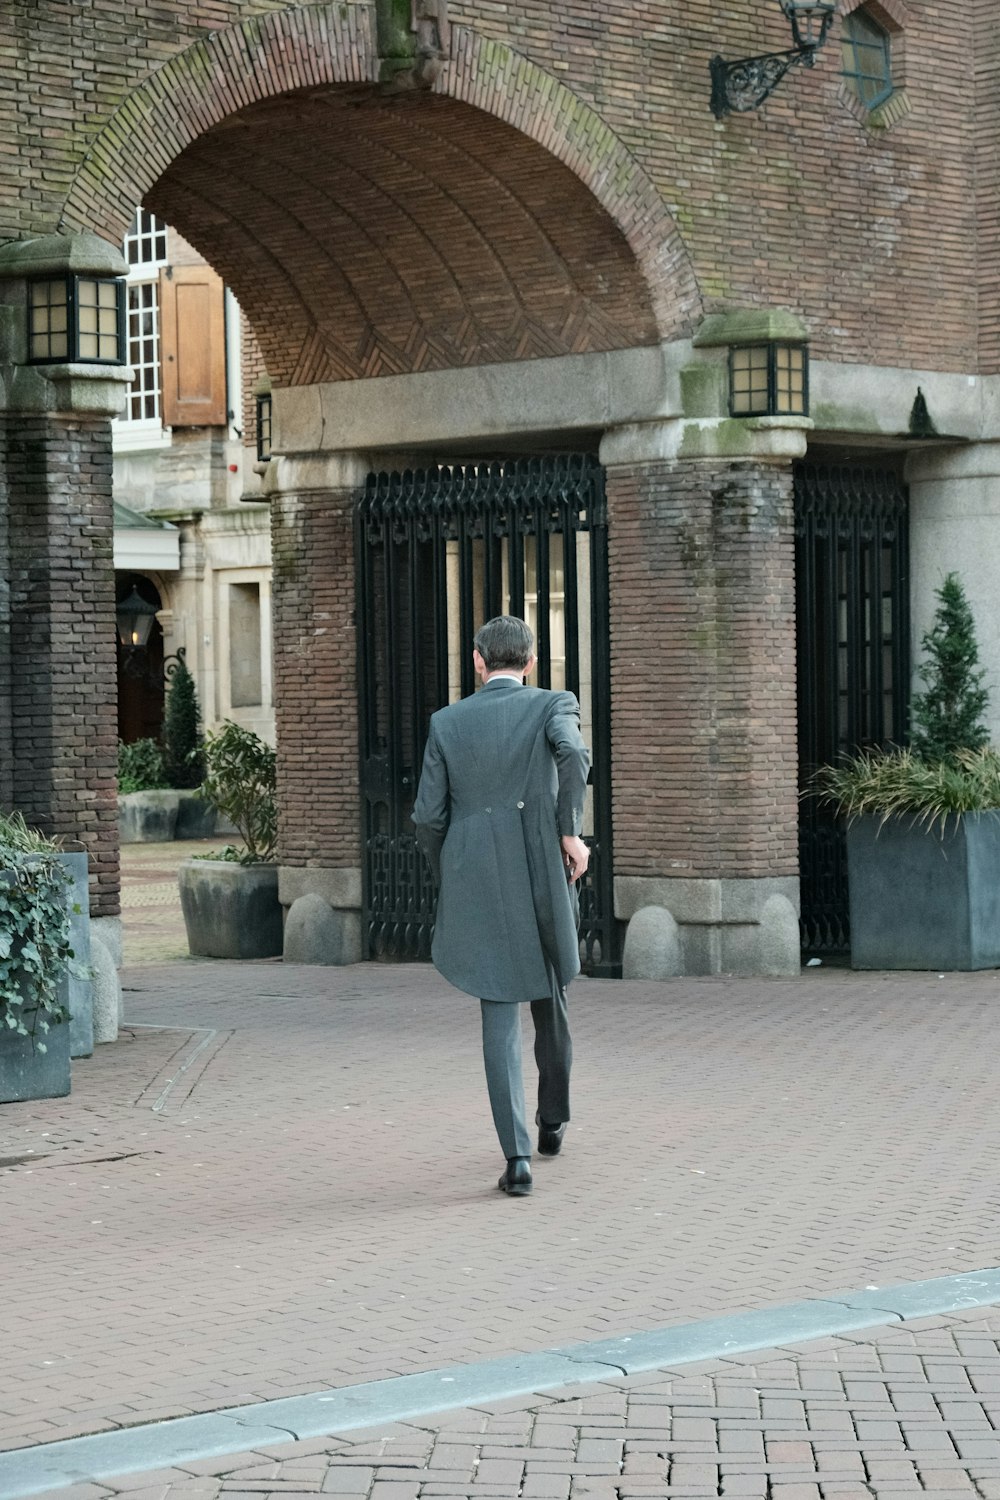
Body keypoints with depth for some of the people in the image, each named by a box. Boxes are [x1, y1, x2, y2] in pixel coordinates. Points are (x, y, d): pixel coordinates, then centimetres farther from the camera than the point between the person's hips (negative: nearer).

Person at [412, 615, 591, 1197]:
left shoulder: (448, 723, 8)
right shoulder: (552, 706, 3)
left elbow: (429, 816, 5)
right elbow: (573, 753, -21)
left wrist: (448, 882, 19)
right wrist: (570, 830, -13)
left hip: (477, 884, 0)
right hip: (543, 877, 0)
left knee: (500, 1017, 1)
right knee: (550, 995, 23)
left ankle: (518, 1156, -11)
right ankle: (554, 1118, 41)